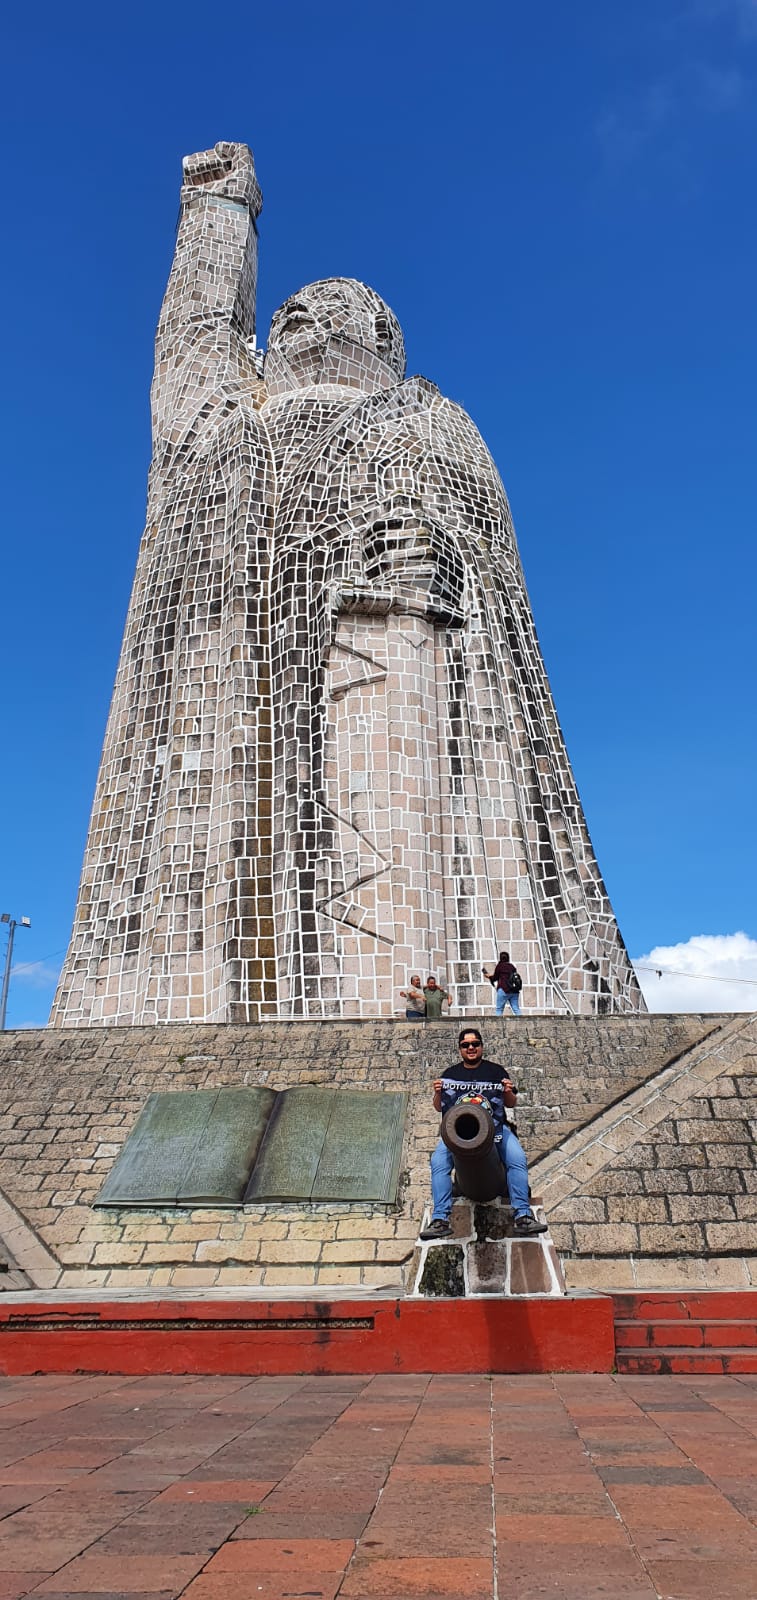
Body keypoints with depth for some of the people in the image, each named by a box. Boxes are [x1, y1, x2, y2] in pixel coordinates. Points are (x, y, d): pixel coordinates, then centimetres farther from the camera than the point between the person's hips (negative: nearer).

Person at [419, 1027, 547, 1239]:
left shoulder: (495, 1071, 13)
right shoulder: (451, 1073, 16)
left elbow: (511, 1104, 13)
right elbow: (438, 1107, 14)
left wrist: (508, 1092, -9)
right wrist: (438, 1093, -7)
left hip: (494, 1127, 0)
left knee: (518, 1159, -24)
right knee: (438, 1162, -24)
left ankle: (523, 1215, -20)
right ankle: (440, 1219, -21)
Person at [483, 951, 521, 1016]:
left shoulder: (499, 966, -1)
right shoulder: (512, 966, 14)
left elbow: (495, 978, 4)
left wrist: (489, 976, 26)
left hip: (504, 990, -5)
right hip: (514, 991, 5)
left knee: (499, 1009, 2)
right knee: (516, 1009, 1)